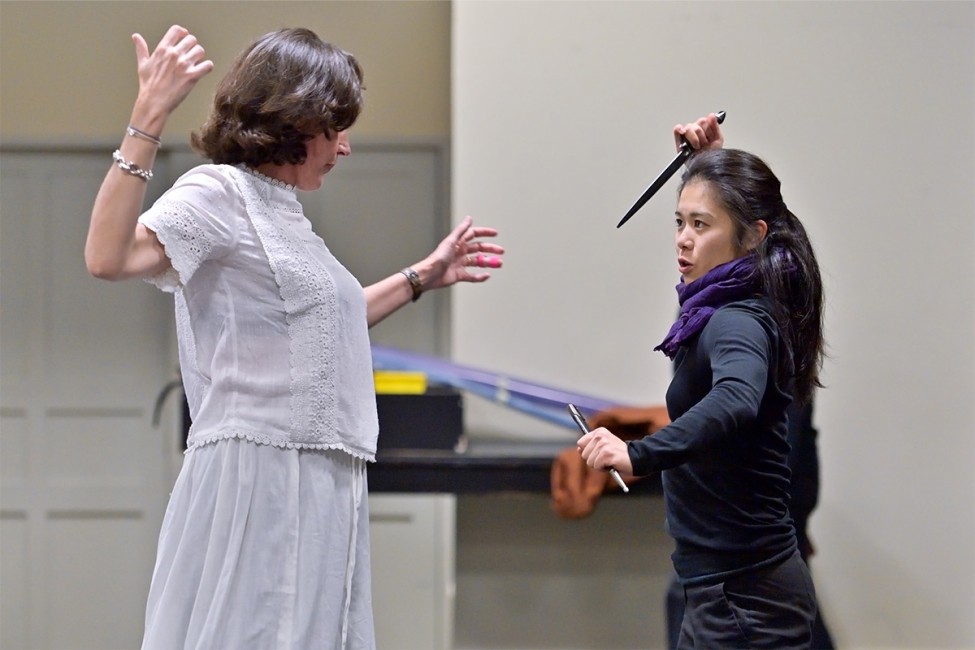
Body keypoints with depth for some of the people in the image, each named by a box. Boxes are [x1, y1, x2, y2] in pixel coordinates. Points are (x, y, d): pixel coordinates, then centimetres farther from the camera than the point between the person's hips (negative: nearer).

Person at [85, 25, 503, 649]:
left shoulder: (284, 212, 19)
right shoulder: (218, 193, -7)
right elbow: (109, 258, -25)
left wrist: (423, 277, 39)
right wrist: (149, 117, -30)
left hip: (321, 486, 9)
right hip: (259, 477, -9)